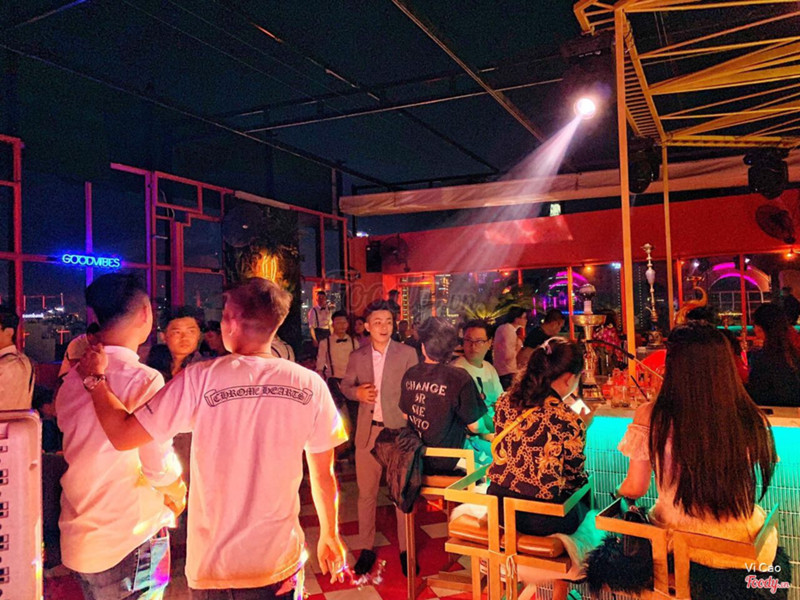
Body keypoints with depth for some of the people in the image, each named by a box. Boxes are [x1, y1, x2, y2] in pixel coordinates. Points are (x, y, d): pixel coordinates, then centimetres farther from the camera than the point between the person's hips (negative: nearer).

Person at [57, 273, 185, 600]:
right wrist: (178, 494, -2)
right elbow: (160, 468, -21)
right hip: (129, 540, -7)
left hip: (78, 535, 7)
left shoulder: (74, 377, 2)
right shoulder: (144, 380, -21)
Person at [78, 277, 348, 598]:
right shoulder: (311, 385, -12)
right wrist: (329, 536, 12)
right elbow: (324, 474, -3)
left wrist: (95, 377, 3)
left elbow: (123, 435, -11)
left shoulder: (200, 379, -17)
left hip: (213, 564, 0)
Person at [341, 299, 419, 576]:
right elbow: (345, 384, 14)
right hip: (367, 431, 2)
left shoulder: (407, 353, -3)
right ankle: (366, 548, 26)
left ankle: (406, 549, 24)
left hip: (399, 430, -2)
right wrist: (357, 392, -8)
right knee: (366, 493, 11)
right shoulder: (357, 356, 5)